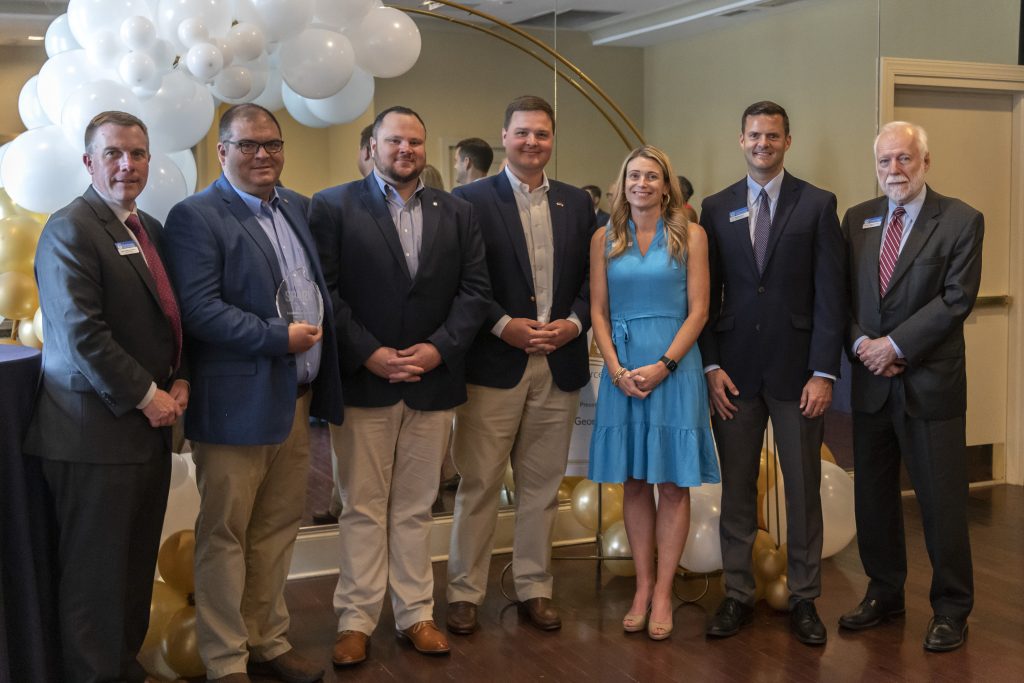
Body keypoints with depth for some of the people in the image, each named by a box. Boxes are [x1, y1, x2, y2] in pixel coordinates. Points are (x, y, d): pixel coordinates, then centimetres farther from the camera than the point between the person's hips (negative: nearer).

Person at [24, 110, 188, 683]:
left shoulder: (151, 229, 14)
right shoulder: (70, 230, -11)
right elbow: (81, 334, -19)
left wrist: (178, 381, 3)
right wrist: (146, 396, -15)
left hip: (150, 425, 8)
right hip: (97, 431, -8)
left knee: (137, 564, 15)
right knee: (96, 568, 3)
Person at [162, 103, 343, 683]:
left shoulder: (298, 207, 12)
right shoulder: (196, 217, -10)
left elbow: (320, 286, 18)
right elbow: (199, 309, -19)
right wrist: (279, 336, -21)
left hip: (297, 398, 7)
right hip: (238, 401, -7)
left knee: (279, 527, 16)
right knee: (224, 536, 6)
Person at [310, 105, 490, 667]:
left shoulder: (457, 214, 11)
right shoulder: (333, 206, 1)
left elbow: (473, 289, 6)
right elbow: (325, 290, -6)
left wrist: (439, 348, -8)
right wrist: (368, 354, -13)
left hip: (433, 382, 3)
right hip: (362, 382, -3)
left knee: (416, 509, 10)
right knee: (362, 509, 5)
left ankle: (415, 614, 20)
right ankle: (356, 619, 15)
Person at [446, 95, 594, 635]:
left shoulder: (577, 203, 11)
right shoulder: (471, 199, -2)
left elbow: (591, 278, 11)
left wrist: (574, 323, -5)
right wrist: (504, 325, -14)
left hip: (559, 364, 4)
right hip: (493, 363, -3)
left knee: (542, 486, 11)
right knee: (478, 484, 3)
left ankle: (534, 588, 22)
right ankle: (464, 592, 15)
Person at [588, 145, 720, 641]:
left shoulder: (689, 236, 2)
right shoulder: (604, 239, 8)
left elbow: (698, 310, -3)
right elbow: (598, 312, 6)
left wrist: (662, 366, -13)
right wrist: (617, 370, -8)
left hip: (673, 367, -2)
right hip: (622, 371, 2)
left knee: (673, 483, 1)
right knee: (634, 483, 7)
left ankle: (662, 591, 8)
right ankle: (642, 587, 15)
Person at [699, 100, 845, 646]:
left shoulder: (817, 205, 1)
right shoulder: (717, 208, 7)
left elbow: (830, 293, -3)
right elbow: (707, 294, 7)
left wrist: (823, 372, -9)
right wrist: (711, 365, -2)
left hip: (796, 369, -2)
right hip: (734, 369, 2)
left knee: (803, 489, 5)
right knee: (736, 488, 7)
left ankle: (803, 599, 18)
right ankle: (737, 595, 18)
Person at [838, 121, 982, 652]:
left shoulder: (961, 220, -4)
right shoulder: (857, 219, 10)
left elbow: (956, 299, -12)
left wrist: (895, 345, -15)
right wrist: (862, 343, -9)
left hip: (930, 383, -4)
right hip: (871, 383, 5)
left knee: (941, 501, 2)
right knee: (873, 495, 13)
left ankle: (951, 608, 17)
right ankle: (884, 593, 29)